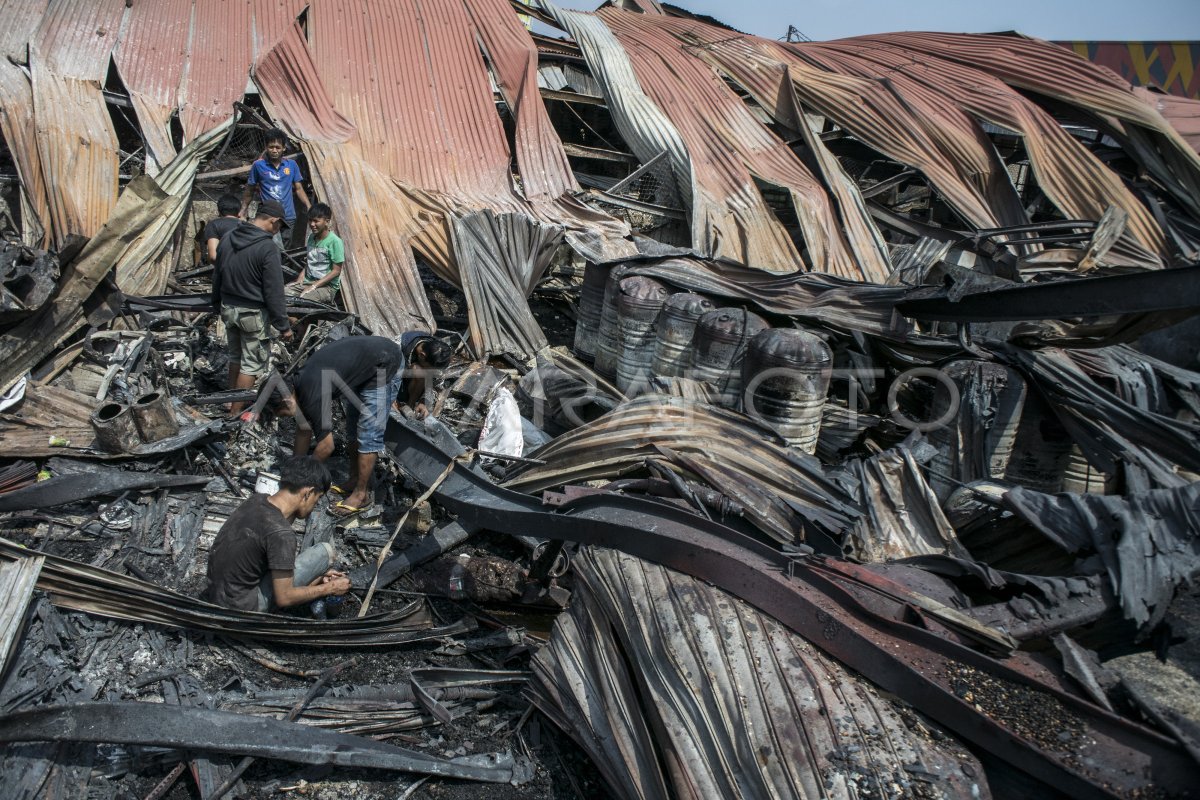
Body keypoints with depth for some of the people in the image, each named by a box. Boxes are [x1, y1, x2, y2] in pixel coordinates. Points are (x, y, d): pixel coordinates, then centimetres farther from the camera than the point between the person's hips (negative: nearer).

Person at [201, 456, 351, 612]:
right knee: (325, 551, -9)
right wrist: (329, 588, -4)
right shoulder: (280, 533, -26)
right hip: (242, 609, -8)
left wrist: (316, 574, 13)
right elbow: (284, 598, -18)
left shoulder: (257, 500, -1)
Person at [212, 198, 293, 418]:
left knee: (235, 356, 23)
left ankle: (231, 400, 36)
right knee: (252, 363, 6)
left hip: (228, 309, 7)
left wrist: (217, 305, 25)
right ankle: (236, 412, 11)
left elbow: (217, 276, 12)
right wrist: (283, 325, -11)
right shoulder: (267, 249, -22)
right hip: (253, 314, -7)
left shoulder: (227, 238, 1)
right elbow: (274, 293, -19)